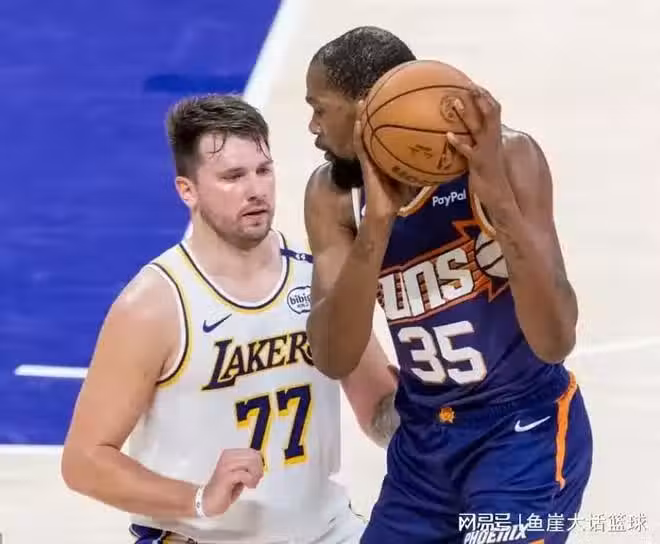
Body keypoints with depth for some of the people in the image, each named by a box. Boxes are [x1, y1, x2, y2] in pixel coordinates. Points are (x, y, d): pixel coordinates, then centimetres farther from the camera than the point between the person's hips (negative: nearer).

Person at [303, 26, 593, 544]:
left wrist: (498, 197, -36)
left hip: (526, 433, -5)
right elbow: (332, 360, -16)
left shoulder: (504, 158, -19)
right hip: (422, 439, 5)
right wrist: (377, 223, -28)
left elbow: (555, 342, -26)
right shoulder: (333, 194, -6)